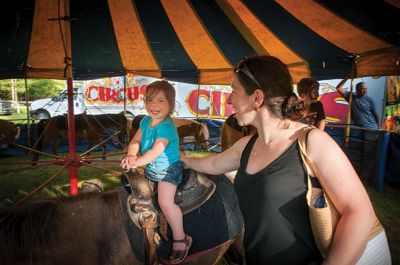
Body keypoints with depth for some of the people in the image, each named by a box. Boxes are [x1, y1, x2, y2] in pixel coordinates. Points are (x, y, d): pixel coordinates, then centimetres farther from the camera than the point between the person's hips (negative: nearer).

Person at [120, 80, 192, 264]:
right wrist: (131, 156, -19)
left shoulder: (166, 127, -26)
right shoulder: (146, 121, 0)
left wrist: (137, 162, -35)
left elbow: (156, 151, -33)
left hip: (168, 170, -9)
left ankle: (180, 239, 0)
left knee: (165, 202, -21)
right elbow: (136, 140, 0)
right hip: (151, 168, 9)